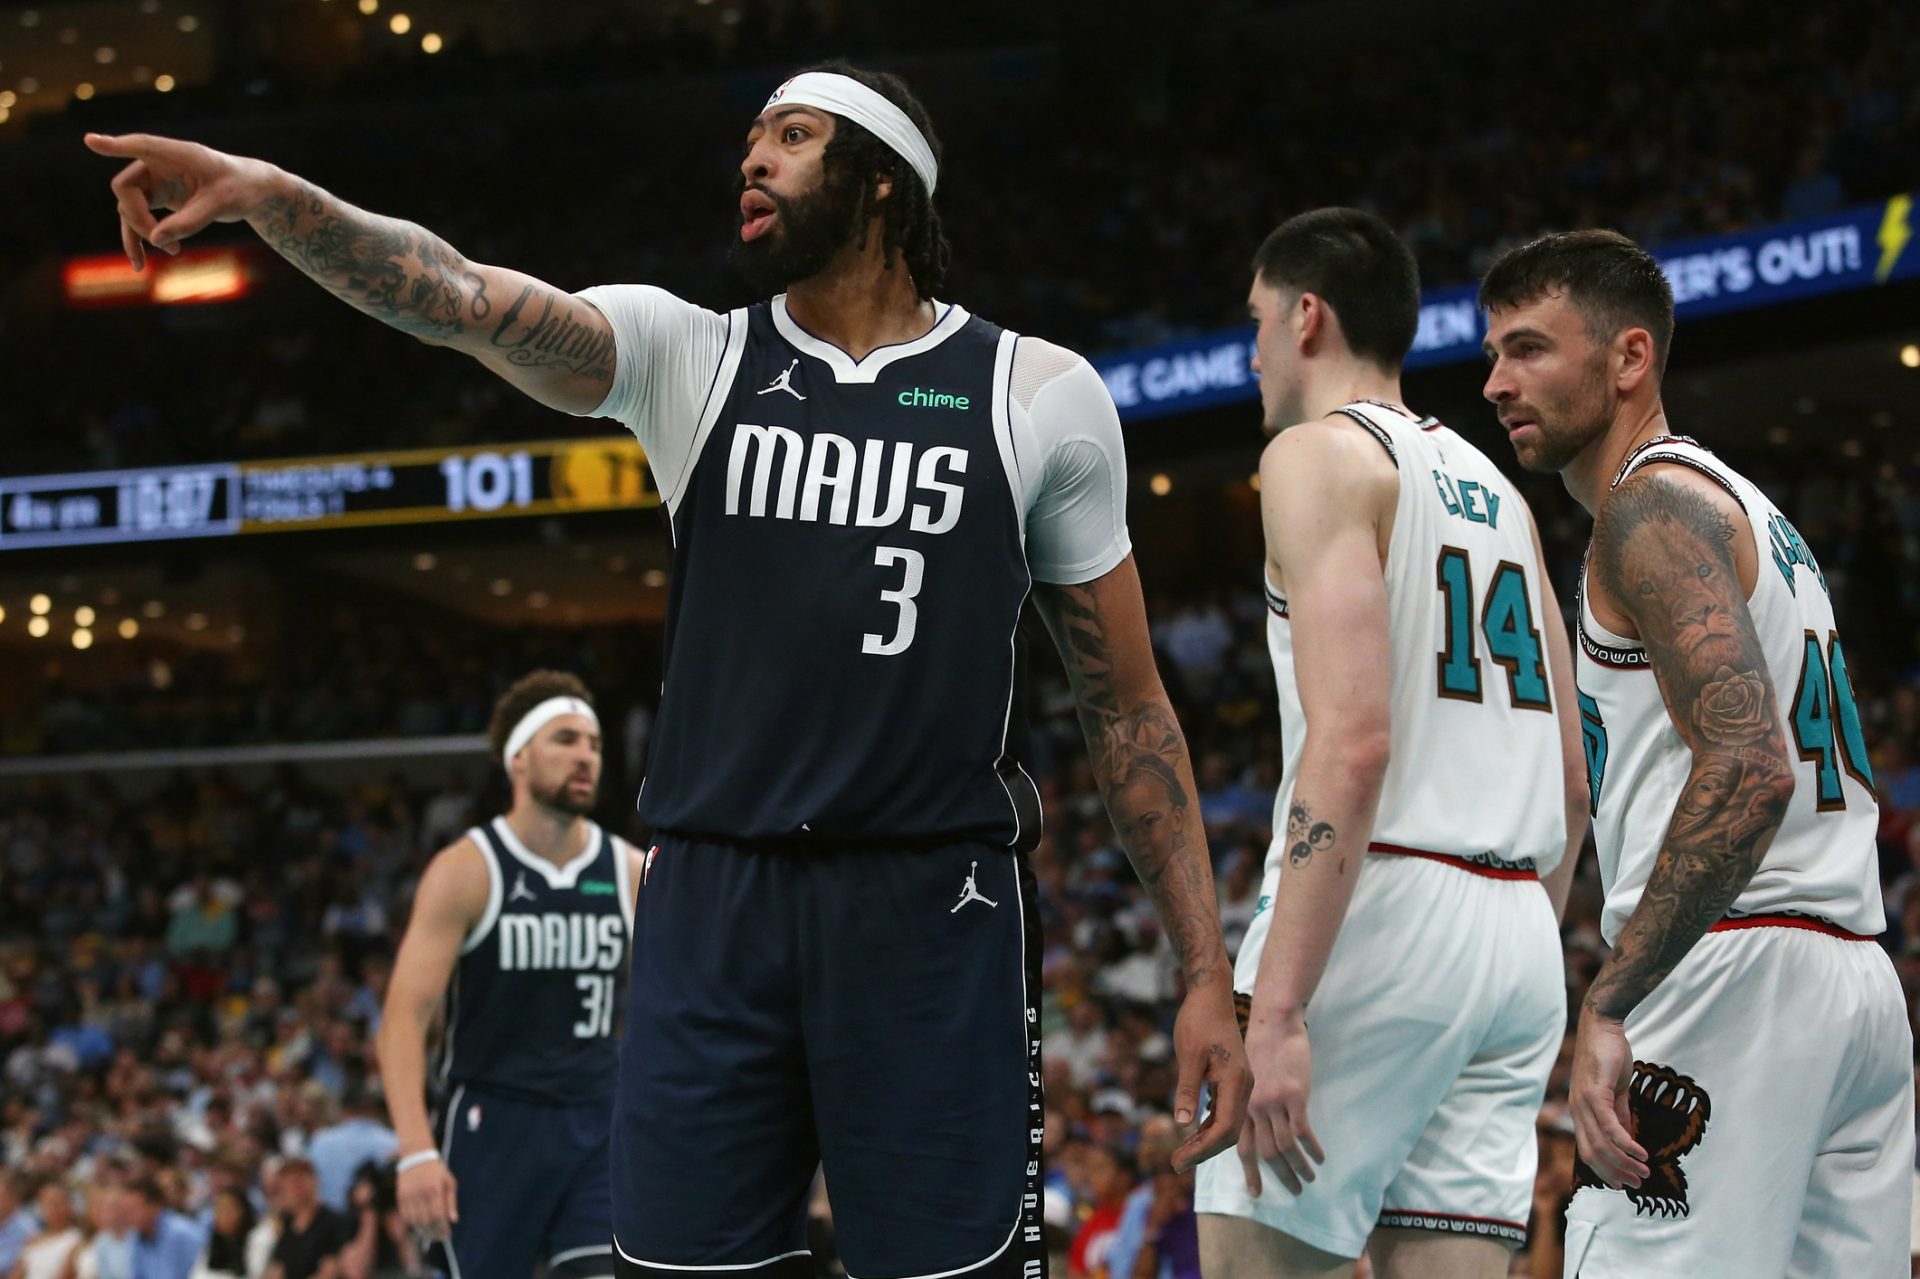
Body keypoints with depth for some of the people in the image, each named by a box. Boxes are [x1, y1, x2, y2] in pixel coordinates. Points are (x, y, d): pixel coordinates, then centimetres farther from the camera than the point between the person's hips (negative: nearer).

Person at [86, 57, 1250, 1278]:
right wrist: (268, 193, -29)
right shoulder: (686, 355, 8)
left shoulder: (1039, 395, 6)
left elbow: (1128, 703, 9)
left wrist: (1208, 974, 3)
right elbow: (468, 301, -10)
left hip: (935, 909, -2)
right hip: (714, 901, 2)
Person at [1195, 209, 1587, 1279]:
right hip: (1516, 929, 8)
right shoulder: (1495, 490, 22)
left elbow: (1352, 741, -17)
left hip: (1384, 910, -8)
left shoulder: (1324, 454, -4)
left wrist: (1274, 1011, -21)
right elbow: (1572, 787, 20)